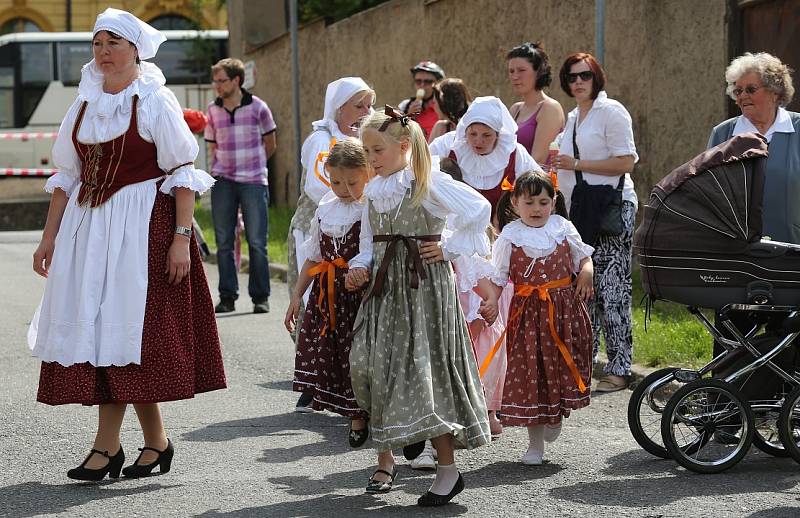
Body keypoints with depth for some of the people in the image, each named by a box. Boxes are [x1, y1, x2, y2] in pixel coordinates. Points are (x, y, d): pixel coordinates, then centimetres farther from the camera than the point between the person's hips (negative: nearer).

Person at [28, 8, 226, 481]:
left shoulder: (156, 101, -4)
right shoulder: (85, 104, 13)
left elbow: (184, 174, -8)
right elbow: (67, 176, 16)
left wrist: (181, 236, -15)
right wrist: (49, 236, 12)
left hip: (143, 227, -6)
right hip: (88, 227, 6)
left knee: (120, 328, -6)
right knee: (96, 330, 3)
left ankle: (108, 445, 0)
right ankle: (155, 441, 11)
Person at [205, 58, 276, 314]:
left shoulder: (257, 107, -1)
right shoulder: (213, 110, 7)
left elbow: (270, 143, 11)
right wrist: (223, 168, 10)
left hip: (253, 181, -3)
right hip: (223, 181, 3)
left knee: (257, 242, -1)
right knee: (223, 242, 3)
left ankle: (260, 298, 6)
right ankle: (227, 297, 9)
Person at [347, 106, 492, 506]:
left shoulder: (429, 183, -9)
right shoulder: (374, 190, 11)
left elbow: (479, 209, -13)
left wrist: (448, 247, -9)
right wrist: (360, 270, -1)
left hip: (425, 286, -6)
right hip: (385, 288, 6)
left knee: (425, 370, -7)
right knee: (371, 366, -4)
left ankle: (448, 469, 1)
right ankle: (385, 461, 12)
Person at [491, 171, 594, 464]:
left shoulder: (563, 228, 4)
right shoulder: (510, 236, -3)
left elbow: (583, 256, 17)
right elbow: (497, 277, -2)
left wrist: (586, 274, -4)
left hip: (564, 307, 2)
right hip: (528, 311, -2)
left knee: (564, 365, 1)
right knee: (529, 372, 1)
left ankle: (556, 416, 32)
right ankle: (535, 444, 11)